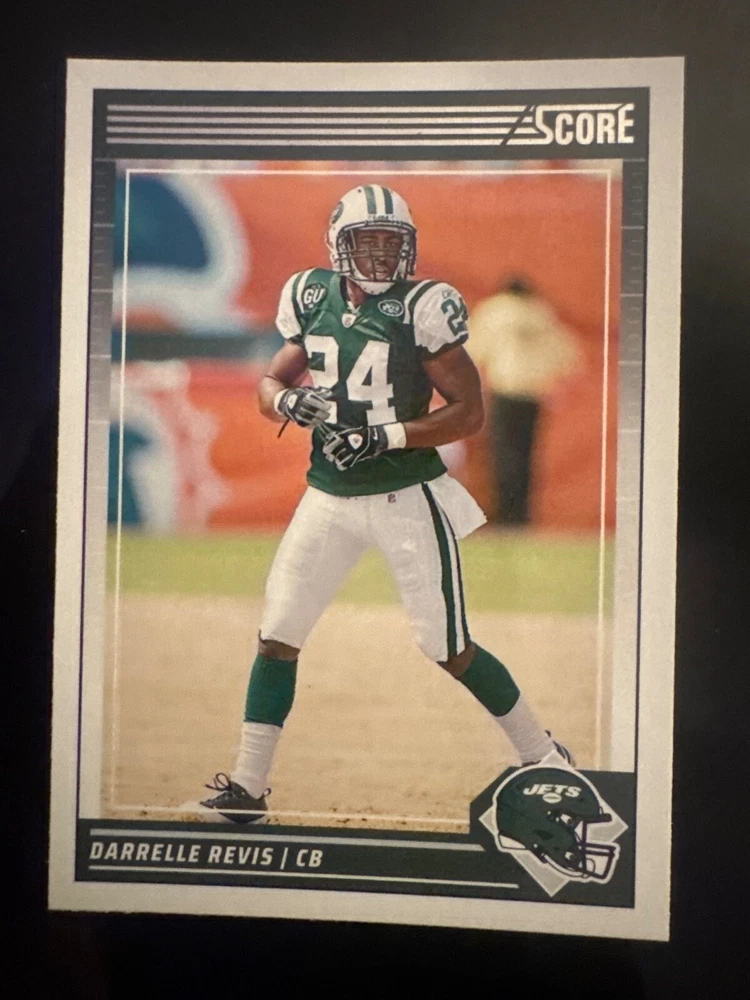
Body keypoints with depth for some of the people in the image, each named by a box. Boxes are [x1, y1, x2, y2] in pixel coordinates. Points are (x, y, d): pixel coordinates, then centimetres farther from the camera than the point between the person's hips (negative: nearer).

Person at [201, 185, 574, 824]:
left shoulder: (420, 310, -10)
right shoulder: (314, 300, 4)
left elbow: (470, 412, -11)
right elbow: (270, 385, 12)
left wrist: (388, 435, -21)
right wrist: (292, 401, -11)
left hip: (408, 498, -4)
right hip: (329, 497, 5)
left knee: (450, 650, 3)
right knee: (277, 636, 2)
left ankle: (543, 756, 24)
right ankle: (247, 787, 15)